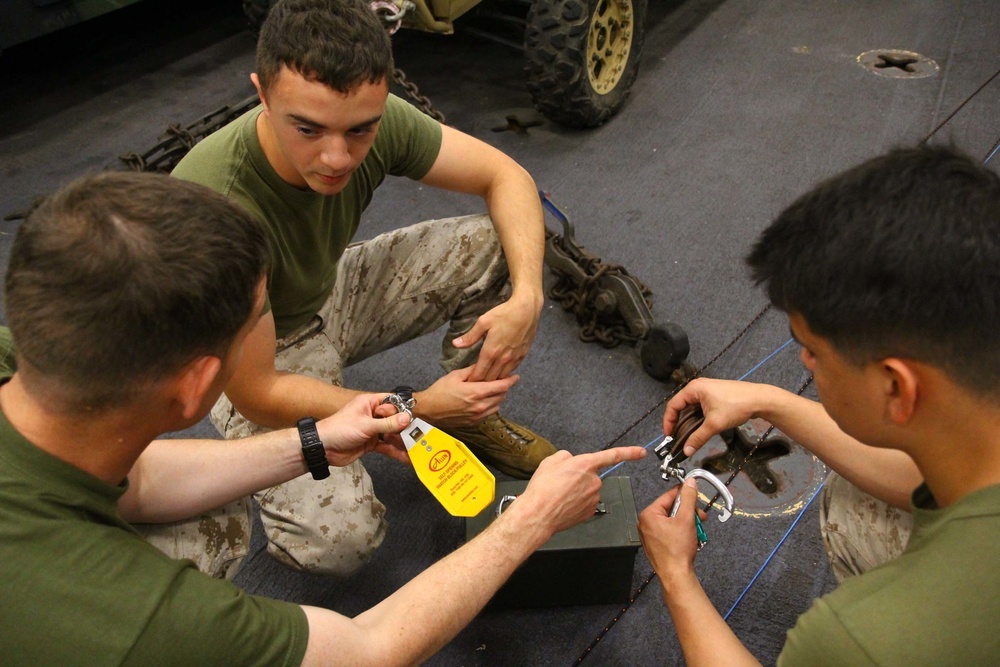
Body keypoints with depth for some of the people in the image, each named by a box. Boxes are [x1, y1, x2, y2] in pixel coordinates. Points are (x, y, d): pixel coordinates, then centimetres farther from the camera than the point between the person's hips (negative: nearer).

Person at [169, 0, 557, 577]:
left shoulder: (372, 121, -23)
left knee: (499, 243, -11)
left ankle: (473, 416, 8)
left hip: (333, 294, 5)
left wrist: (527, 297, -29)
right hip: (257, 355, -5)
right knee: (341, 539, -26)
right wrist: (416, 408, -28)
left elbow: (506, 177, -12)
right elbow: (255, 394, -28)